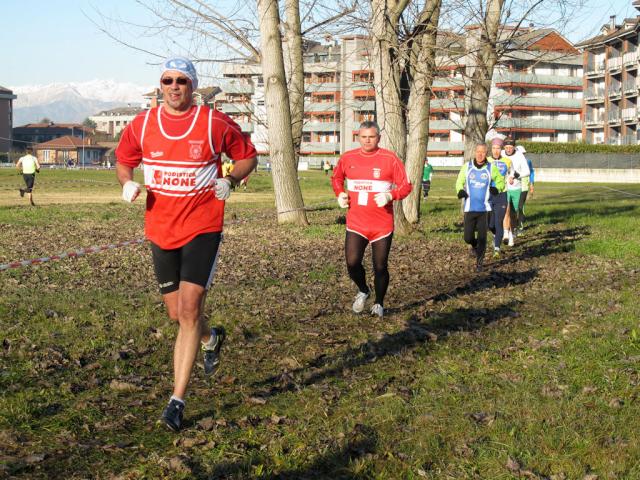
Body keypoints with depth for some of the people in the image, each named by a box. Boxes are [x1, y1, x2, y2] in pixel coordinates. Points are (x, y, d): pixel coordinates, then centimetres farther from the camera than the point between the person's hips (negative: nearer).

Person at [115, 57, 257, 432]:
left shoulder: (215, 123, -5)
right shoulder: (143, 125, 4)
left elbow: (248, 156, 8)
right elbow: (123, 161, 19)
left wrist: (230, 180, -11)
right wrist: (128, 184, -3)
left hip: (203, 228, -4)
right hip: (160, 229, 4)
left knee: (189, 310, -13)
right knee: (177, 313, 12)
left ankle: (177, 401, -6)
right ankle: (212, 339, 48)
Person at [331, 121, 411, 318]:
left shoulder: (390, 159, -6)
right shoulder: (347, 158, 4)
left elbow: (405, 186, -4)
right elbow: (336, 178, 22)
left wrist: (390, 196, -23)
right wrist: (340, 194, 3)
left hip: (382, 225, -2)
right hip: (355, 223, 2)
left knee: (380, 267, 5)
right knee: (352, 264, -8)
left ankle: (379, 304, 26)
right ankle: (363, 291, 24)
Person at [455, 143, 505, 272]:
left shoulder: (491, 168, 0)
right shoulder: (466, 167, 1)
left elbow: (501, 181, 14)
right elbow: (460, 181, 13)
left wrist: (497, 188, -8)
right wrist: (460, 190, -8)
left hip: (484, 209, -1)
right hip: (470, 208, 1)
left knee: (482, 237, -3)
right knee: (468, 238, 0)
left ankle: (479, 262, 12)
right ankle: (474, 246, 36)